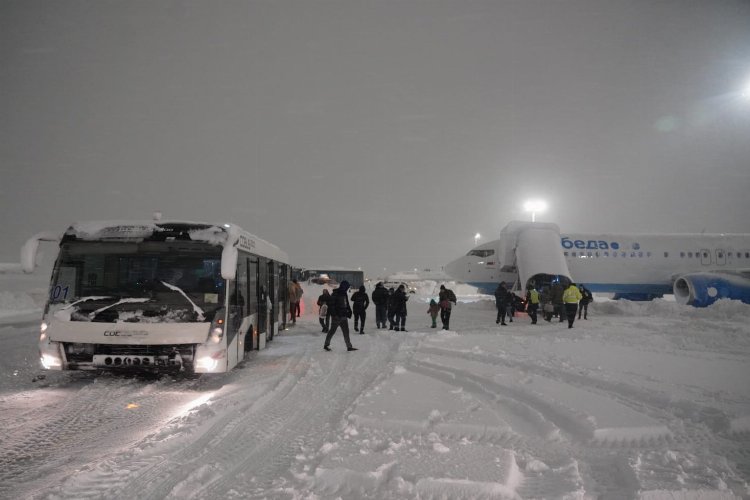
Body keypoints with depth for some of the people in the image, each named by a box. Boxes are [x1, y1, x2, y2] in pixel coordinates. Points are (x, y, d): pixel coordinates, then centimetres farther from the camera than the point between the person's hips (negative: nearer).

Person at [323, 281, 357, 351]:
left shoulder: (344, 294, 12)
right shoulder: (335, 294, -13)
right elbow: (331, 305, -17)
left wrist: (349, 311, 10)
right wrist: (334, 314, -22)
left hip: (344, 316, 8)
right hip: (337, 316, -8)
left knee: (346, 331, 6)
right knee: (332, 330, 4)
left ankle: (349, 346, 9)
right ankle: (326, 344, 18)